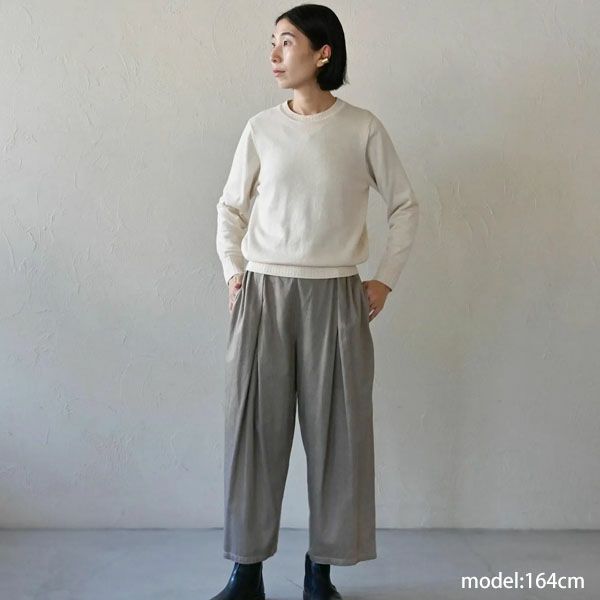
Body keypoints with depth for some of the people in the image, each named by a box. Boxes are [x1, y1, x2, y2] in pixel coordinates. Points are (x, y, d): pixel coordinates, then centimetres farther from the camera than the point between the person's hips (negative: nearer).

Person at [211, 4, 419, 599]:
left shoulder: (362, 128, -1)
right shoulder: (261, 128, 4)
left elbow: (405, 206, 7)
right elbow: (230, 207, 14)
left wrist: (384, 281, 2)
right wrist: (233, 272, 4)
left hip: (335, 298, -1)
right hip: (263, 295, 1)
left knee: (336, 430, 2)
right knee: (254, 427, 2)